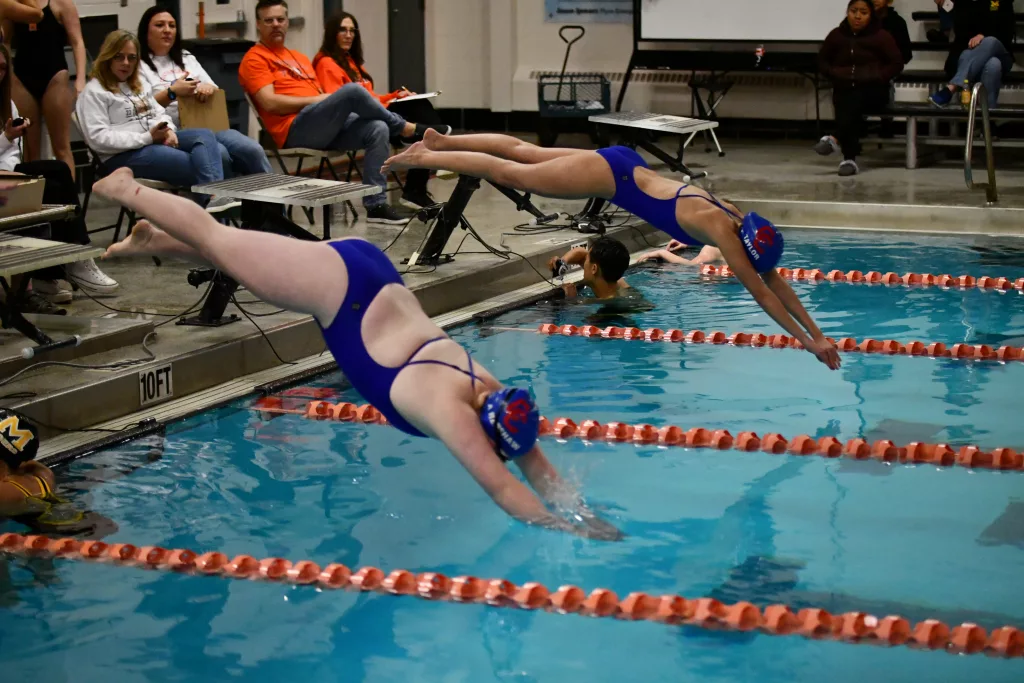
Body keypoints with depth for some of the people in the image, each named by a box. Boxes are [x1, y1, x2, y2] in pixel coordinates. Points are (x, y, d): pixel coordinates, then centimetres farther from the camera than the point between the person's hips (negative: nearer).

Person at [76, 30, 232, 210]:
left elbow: (160, 113, 24)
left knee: (204, 135, -22)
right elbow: (98, 138, -13)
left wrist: (169, 130, -4)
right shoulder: (93, 92, -2)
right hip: (123, 154, -8)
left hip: (156, 141, 8)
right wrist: (146, 137, -18)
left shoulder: (139, 85, 26)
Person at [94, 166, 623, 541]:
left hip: (369, 270, 6)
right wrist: (568, 531, -30)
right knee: (217, 241, 11)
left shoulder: (496, 398, -9)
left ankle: (151, 241, 45)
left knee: (231, 254, 25)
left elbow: (536, 464, 0)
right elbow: (501, 487, -30)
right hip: (339, 290, -6)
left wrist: (582, 510, -8)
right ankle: (125, 189, 28)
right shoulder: (450, 411, -27)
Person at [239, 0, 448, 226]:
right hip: (296, 130, -8)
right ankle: (406, 128, -5)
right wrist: (315, 100, -7)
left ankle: (376, 204, -19)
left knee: (378, 129, -18)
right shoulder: (255, 59, 4)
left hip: (326, 128, 8)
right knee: (352, 91, -27)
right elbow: (270, 103, -10)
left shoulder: (300, 58, 29)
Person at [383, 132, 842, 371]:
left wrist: (818, 332, -2)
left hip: (626, 168, 7)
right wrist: (806, 341, -25)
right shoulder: (720, 229, -27)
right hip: (612, 176, -7)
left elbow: (775, 280, 2)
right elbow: (759, 293, -28)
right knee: (513, 174, 4)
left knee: (525, 154, 18)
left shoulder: (743, 227, -5)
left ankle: (441, 141, 31)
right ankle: (423, 157, 16)